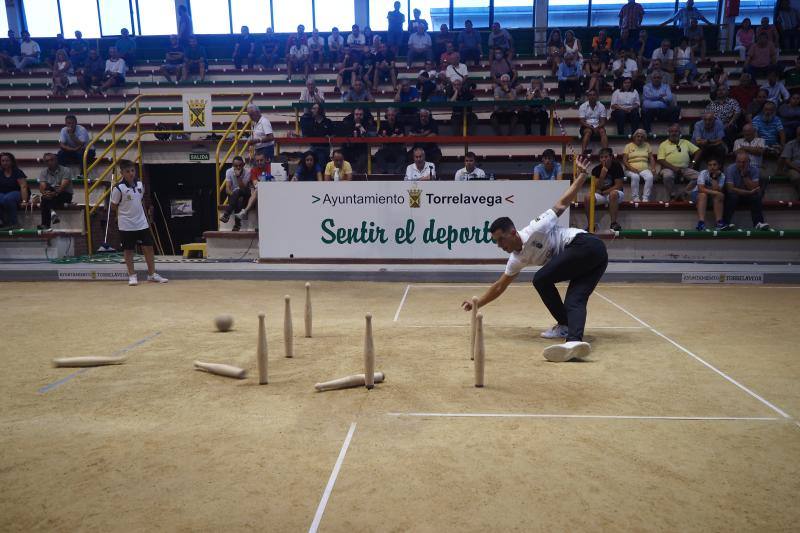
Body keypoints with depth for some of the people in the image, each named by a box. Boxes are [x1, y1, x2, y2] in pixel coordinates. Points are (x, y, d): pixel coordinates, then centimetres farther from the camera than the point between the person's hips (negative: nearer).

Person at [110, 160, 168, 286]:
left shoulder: (140, 184, 3)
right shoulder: (118, 188, -13)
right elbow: (113, 207, -5)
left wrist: (138, 212, 9)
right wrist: (124, 212, 1)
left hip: (142, 223, 5)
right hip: (126, 225, -5)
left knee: (148, 247, 5)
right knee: (129, 250, 4)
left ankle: (152, 274, 14)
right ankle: (132, 275, 14)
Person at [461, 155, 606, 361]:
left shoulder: (534, 230, -10)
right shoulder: (517, 259, 10)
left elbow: (562, 203, -2)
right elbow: (500, 286, 19)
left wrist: (581, 175, -7)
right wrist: (476, 304, 17)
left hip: (585, 244, -8)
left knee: (541, 279, -10)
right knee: (574, 301, -11)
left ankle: (565, 325, 2)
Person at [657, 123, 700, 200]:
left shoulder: (685, 142, 22)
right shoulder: (663, 144, 11)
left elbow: (697, 151, 20)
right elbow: (660, 160, -2)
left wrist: (693, 162, 2)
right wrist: (673, 167, -14)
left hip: (685, 169, 3)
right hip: (669, 169, -3)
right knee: (667, 176, -38)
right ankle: (672, 196, -25)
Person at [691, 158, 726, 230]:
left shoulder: (722, 176, -10)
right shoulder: (703, 173, -18)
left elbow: (717, 190, -24)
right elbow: (700, 189, -30)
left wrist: (714, 177, -27)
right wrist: (714, 192, -33)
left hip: (712, 195, 3)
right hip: (698, 193, -2)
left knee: (720, 195, -28)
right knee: (703, 195, -35)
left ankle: (719, 221, -29)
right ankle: (701, 222, -45)